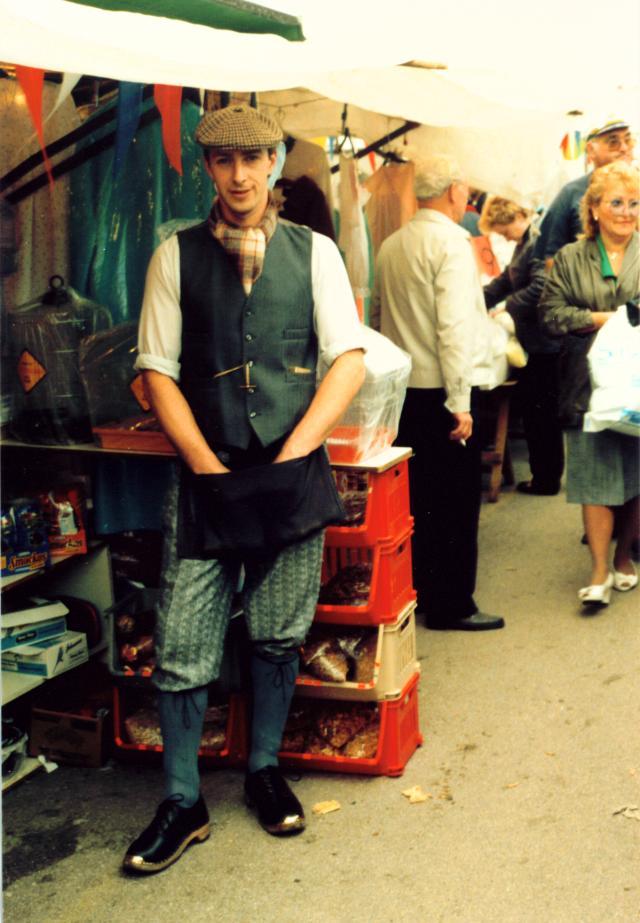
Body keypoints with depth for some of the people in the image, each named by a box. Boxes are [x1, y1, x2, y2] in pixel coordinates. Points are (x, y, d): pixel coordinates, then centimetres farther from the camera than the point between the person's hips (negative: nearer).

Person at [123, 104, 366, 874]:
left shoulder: (313, 252, 5)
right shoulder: (176, 256, 4)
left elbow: (349, 361, 0)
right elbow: (158, 372, 1)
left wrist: (292, 456, -9)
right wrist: (210, 468, -8)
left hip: (292, 469, 1)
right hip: (206, 469, 0)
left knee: (279, 635, 10)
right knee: (182, 645, -1)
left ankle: (264, 771, 30)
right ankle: (182, 803, 14)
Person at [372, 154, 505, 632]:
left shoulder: (391, 245, 9)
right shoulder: (450, 241, -12)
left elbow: (379, 312, 15)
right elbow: (454, 325, -19)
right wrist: (459, 402, -17)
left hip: (401, 389, 8)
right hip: (442, 390, -7)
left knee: (416, 493, 17)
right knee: (457, 501, 1)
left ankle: (415, 588, 26)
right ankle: (452, 605, 7)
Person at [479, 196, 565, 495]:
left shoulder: (539, 241, -18)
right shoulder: (525, 242, 15)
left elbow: (541, 288, -26)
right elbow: (505, 281, 22)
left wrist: (509, 307, -14)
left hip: (543, 343, -10)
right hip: (531, 340, 10)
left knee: (542, 412, 0)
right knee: (530, 406, 15)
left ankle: (547, 479, 11)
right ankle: (543, 474, 24)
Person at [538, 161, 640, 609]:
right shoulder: (570, 259, 8)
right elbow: (552, 311, 1)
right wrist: (600, 319, -11)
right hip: (590, 386, 0)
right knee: (596, 479, -2)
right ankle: (600, 572, 3)